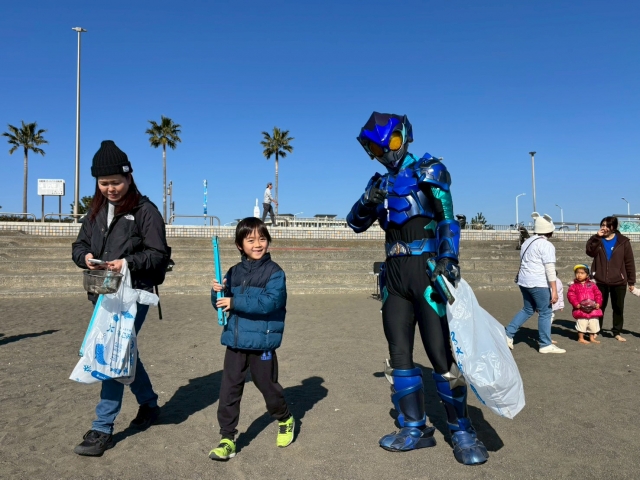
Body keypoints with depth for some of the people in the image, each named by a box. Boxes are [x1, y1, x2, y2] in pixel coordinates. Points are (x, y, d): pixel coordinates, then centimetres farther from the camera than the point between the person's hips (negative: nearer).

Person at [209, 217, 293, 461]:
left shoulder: (274, 272, -9)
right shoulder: (234, 272, 8)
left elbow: (270, 302, -23)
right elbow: (222, 304, 11)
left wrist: (236, 302, -25)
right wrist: (218, 292, -12)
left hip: (261, 343, -4)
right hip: (235, 342, 4)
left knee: (267, 386, 13)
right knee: (229, 390, 5)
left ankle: (285, 420, 39)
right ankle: (227, 438, 18)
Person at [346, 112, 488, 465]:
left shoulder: (429, 170, 0)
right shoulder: (380, 182, 17)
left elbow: (447, 217, -10)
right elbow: (356, 224, 15)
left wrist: (448, 258, -25)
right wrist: (367, 201, -6)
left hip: (426, 269, -6)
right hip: (394, 274, 6)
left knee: (441, 352, -5)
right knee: (399, 353, 8)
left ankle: (461, 432, 12)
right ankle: (414, 429, 21)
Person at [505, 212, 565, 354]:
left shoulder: (528, 242, 14)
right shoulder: (546, 245, -11)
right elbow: (550, 269, -16)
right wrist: (554, 290, -16)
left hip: (524, 281, 9)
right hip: (538, 283, -9)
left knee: (528, 310, 19)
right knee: (545, 312, 3)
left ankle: (508, 333, 14)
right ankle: (545, 345, 10)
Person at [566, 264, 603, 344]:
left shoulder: (592, 285, 7)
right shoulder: (574, 286, -2)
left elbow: (598, 294, 5)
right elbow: (571, 296, -8)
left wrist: (598, 303, -8)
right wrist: (576, 304, -18)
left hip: (593, 309, 3)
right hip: (580, 310, -3)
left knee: (593, 323, 11)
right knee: (581, 324, -2)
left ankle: (592, 338, 27)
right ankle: (581, 338, 11)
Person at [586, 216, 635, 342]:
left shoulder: (623, 241, -1)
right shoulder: (597, 240, 4)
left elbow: (629, 262, 1)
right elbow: (590, 252, -15)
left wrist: (631, 281, 0)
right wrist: (597, 237, -21)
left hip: (619, 281, -1)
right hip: (601, 281, 1)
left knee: (618, 308, 7)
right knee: (599, 306, 9)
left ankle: (617, 332, 18)